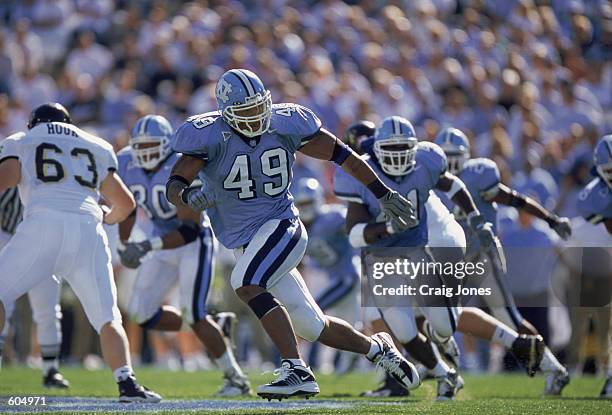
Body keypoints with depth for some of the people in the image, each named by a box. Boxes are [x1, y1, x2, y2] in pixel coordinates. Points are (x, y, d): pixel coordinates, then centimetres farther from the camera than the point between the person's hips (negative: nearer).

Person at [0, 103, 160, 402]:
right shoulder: (96, 148, 30)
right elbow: (126, 204, 30)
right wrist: (107, 218, 50)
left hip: (43, 225, -3)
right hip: (88, 230, 3)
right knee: (107, 319, 10)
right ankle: (126, 382, -7)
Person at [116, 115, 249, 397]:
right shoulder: (127, 165, -6)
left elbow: (191, 228, -28)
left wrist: (148, 246, -36)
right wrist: (123, 245, 14)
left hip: (194, 242, -7)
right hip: (162, 242, 7)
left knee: (193, 314, -17)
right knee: (141, 314, -1)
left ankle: (236, 379, -3)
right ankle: (212, 328, 19)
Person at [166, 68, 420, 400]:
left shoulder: (285, 124, -6)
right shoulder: (210, 136, -8)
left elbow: (339, 153, 6)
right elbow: (174, 185, -14)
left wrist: (383, 195, 10)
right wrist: (188, 196, -39)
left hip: (281, 226, -2)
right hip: (246, 245, 2)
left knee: (245, 283, -31)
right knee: (312, 328, 5)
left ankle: (296, 371, -32)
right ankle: (376, 348, 32)